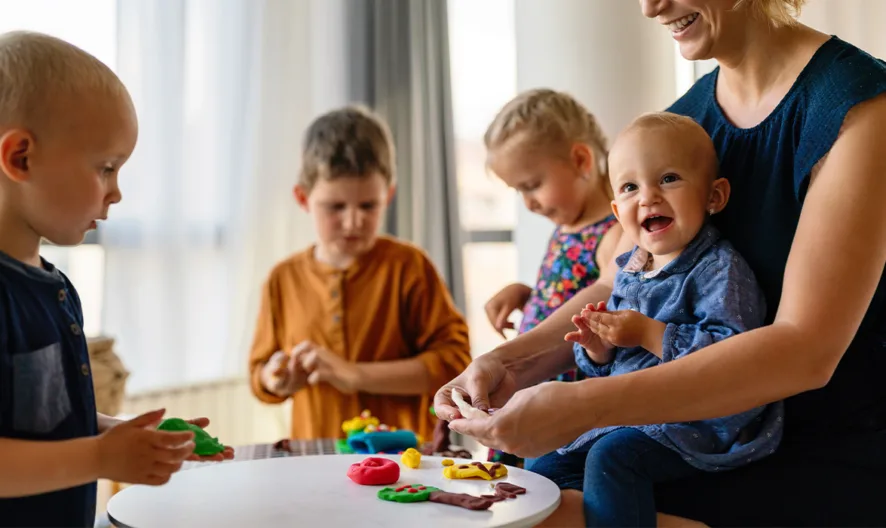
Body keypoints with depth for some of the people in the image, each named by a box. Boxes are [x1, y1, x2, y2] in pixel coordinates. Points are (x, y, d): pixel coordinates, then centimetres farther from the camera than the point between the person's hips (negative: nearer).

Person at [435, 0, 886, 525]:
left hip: (834, 461, -6)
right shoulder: (683, 119, 6)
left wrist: (585, 404, -31)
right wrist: (511, 362, -10)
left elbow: (806, 350, -25)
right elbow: (617, 290, 9)